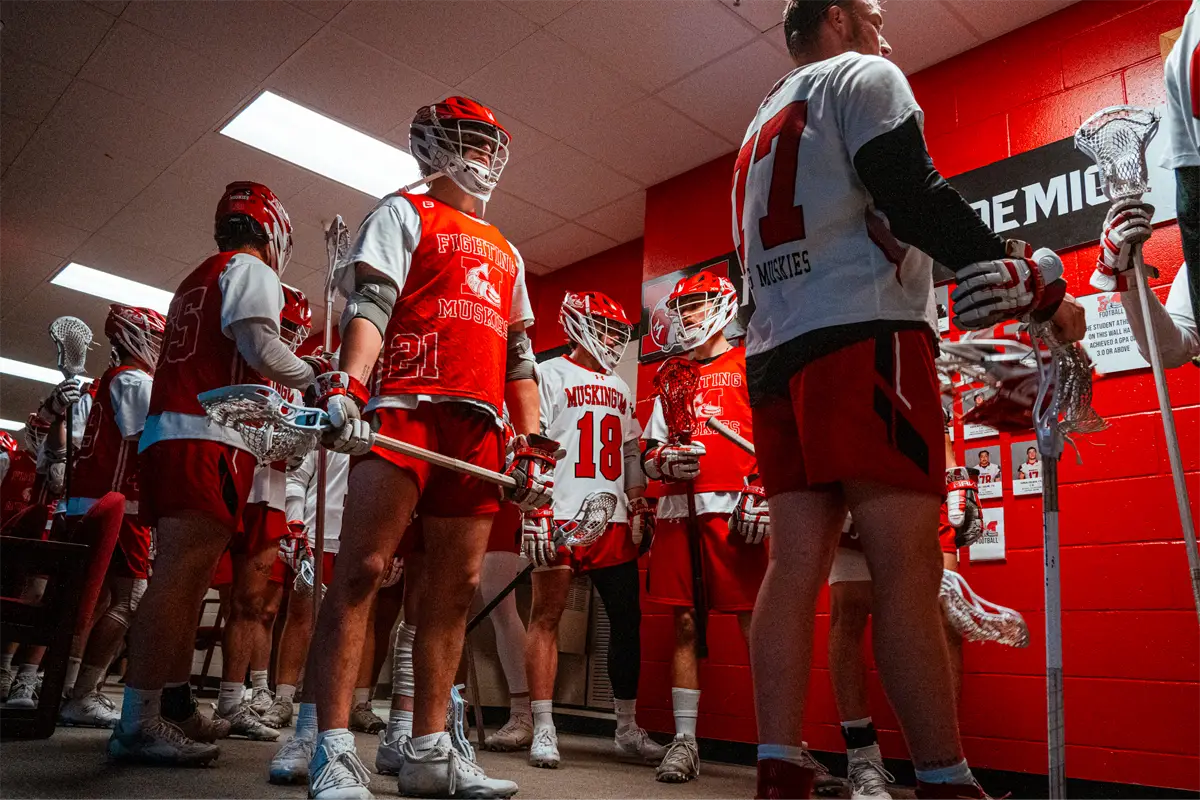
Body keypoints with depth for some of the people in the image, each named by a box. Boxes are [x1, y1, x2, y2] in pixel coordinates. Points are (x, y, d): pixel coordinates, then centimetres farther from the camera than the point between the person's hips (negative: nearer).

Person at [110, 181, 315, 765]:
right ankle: (138, 724, -13)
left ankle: (174, 706, 17)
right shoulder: (250, 269, 1)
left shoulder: (196, 280, 29)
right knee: (181, 575, -12)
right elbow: (259, 346, -14)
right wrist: (315, 378, 1)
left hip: (165, 432, 10)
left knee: (185, 578, 11)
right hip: (208, 437, -9)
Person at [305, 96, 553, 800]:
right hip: (406, 406, -5)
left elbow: (520, 356, 25)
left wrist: (534, 446, 15)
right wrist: (346, 385, -20)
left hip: (481, 428, 6)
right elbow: (368, 306, -3)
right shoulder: (405, 213, 13)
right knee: (363, 569, -11)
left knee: (457, 588, 2)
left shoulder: (506, 254, 29)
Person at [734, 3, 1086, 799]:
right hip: (863, 340, -7)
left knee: (795, 566, -1)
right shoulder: (861, 76, 8)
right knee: (908, 568, -11)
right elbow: (912, 195, -10)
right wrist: (1038, 284, -7)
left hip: (777, 354, 8)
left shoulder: (760, 130, 31)